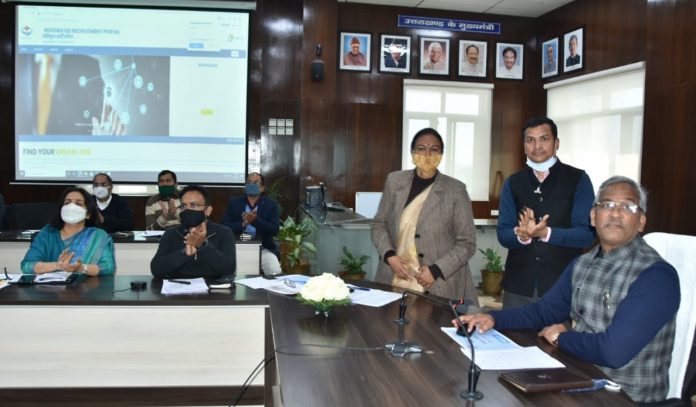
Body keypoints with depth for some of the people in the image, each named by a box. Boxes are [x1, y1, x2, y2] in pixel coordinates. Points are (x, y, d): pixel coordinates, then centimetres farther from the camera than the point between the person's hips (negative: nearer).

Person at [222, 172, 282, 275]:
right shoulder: (234, 202, 7)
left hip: (264, 249, 0)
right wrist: (243, 224, -17)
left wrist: (255, 220, -23)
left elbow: (274, 230, -7)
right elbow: (224, 226, 0)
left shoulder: (271, 204, 3)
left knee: (275, 272, -23)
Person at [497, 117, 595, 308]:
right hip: (518, 284, 2)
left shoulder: (578, 179, -1)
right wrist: (522, 235, -22)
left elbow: (586, 233, -9)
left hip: (562, 284, -2)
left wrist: (546, 233, -25)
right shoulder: (512, 183, 7)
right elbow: (503, 233, 1)